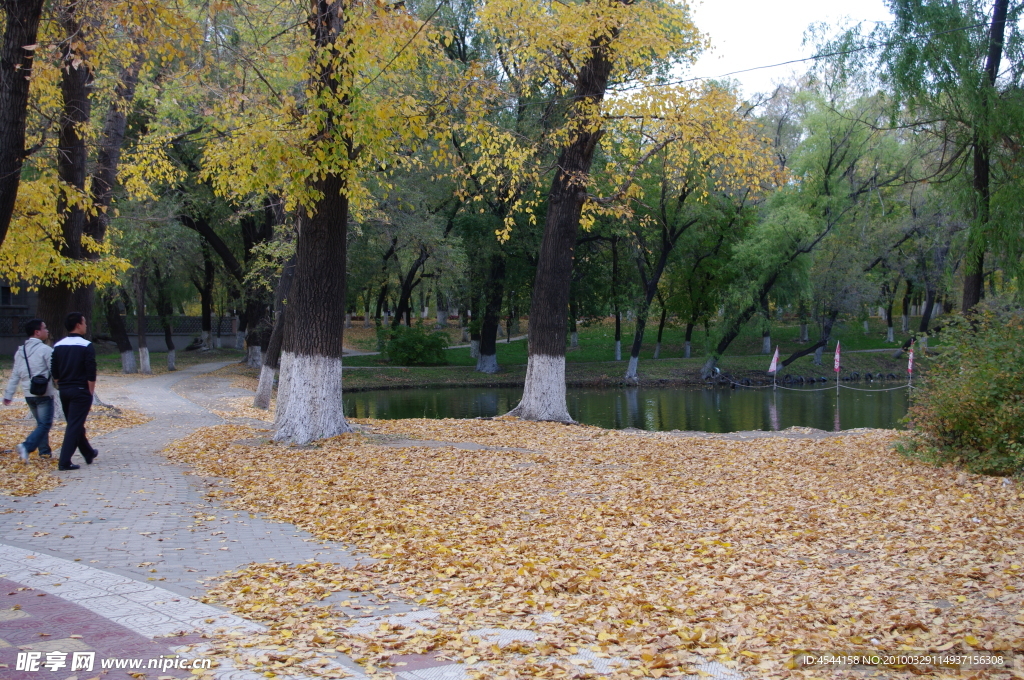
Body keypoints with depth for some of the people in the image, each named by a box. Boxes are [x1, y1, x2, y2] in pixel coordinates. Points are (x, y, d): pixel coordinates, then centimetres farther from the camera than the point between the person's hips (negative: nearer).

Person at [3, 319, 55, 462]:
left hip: (28, 394, 7)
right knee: (45, 424, -6)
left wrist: (8, 395, 12)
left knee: (41, 423, 19)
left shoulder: (20, 351, 10)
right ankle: (26, 446, -21)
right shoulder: (45, 350, -12)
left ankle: (44, 451, 20)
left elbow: (15, 375, 11)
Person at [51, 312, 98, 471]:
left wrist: (61, 387, 17)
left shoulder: (58, 346, 7)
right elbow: (91, 373, -16)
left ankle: (89, 454, 33)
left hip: (64, 391, 7)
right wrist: (90, 391, -7)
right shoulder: (86, 346, -12)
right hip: (80, 391, -7)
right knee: (75, 426, -4)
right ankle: (64, 462, -7)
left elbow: (54, 372, 9)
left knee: (75, 424, 18)